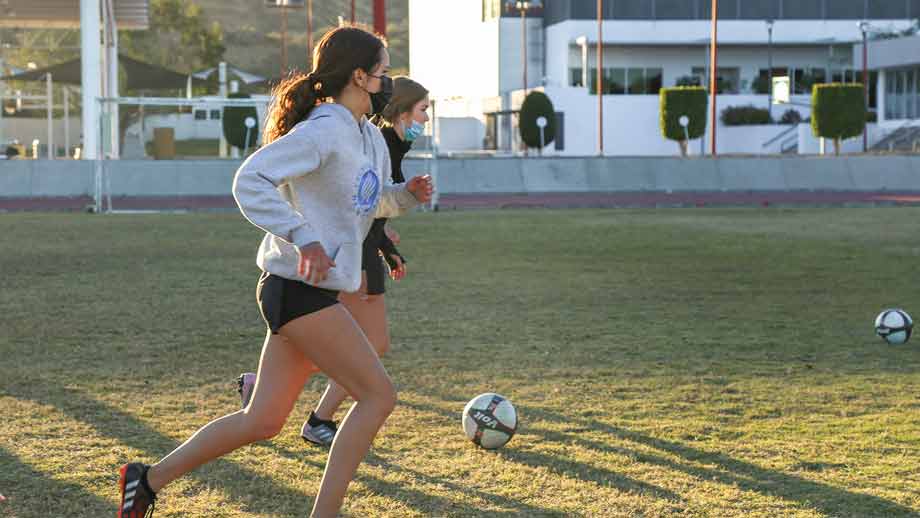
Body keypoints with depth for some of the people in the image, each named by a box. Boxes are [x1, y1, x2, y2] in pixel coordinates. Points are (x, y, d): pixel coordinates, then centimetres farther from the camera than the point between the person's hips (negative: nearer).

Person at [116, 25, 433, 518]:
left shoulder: (370, 136, 14)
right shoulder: (323, 131, -16)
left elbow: (370, 203, 28)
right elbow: (250, 181, -23)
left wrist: (406, 195, 7)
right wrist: (302, 237, -30)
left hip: (303, 292, 10)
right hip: (299, 290, -10)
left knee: (262, 421, 11)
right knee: (378, 395, -6)